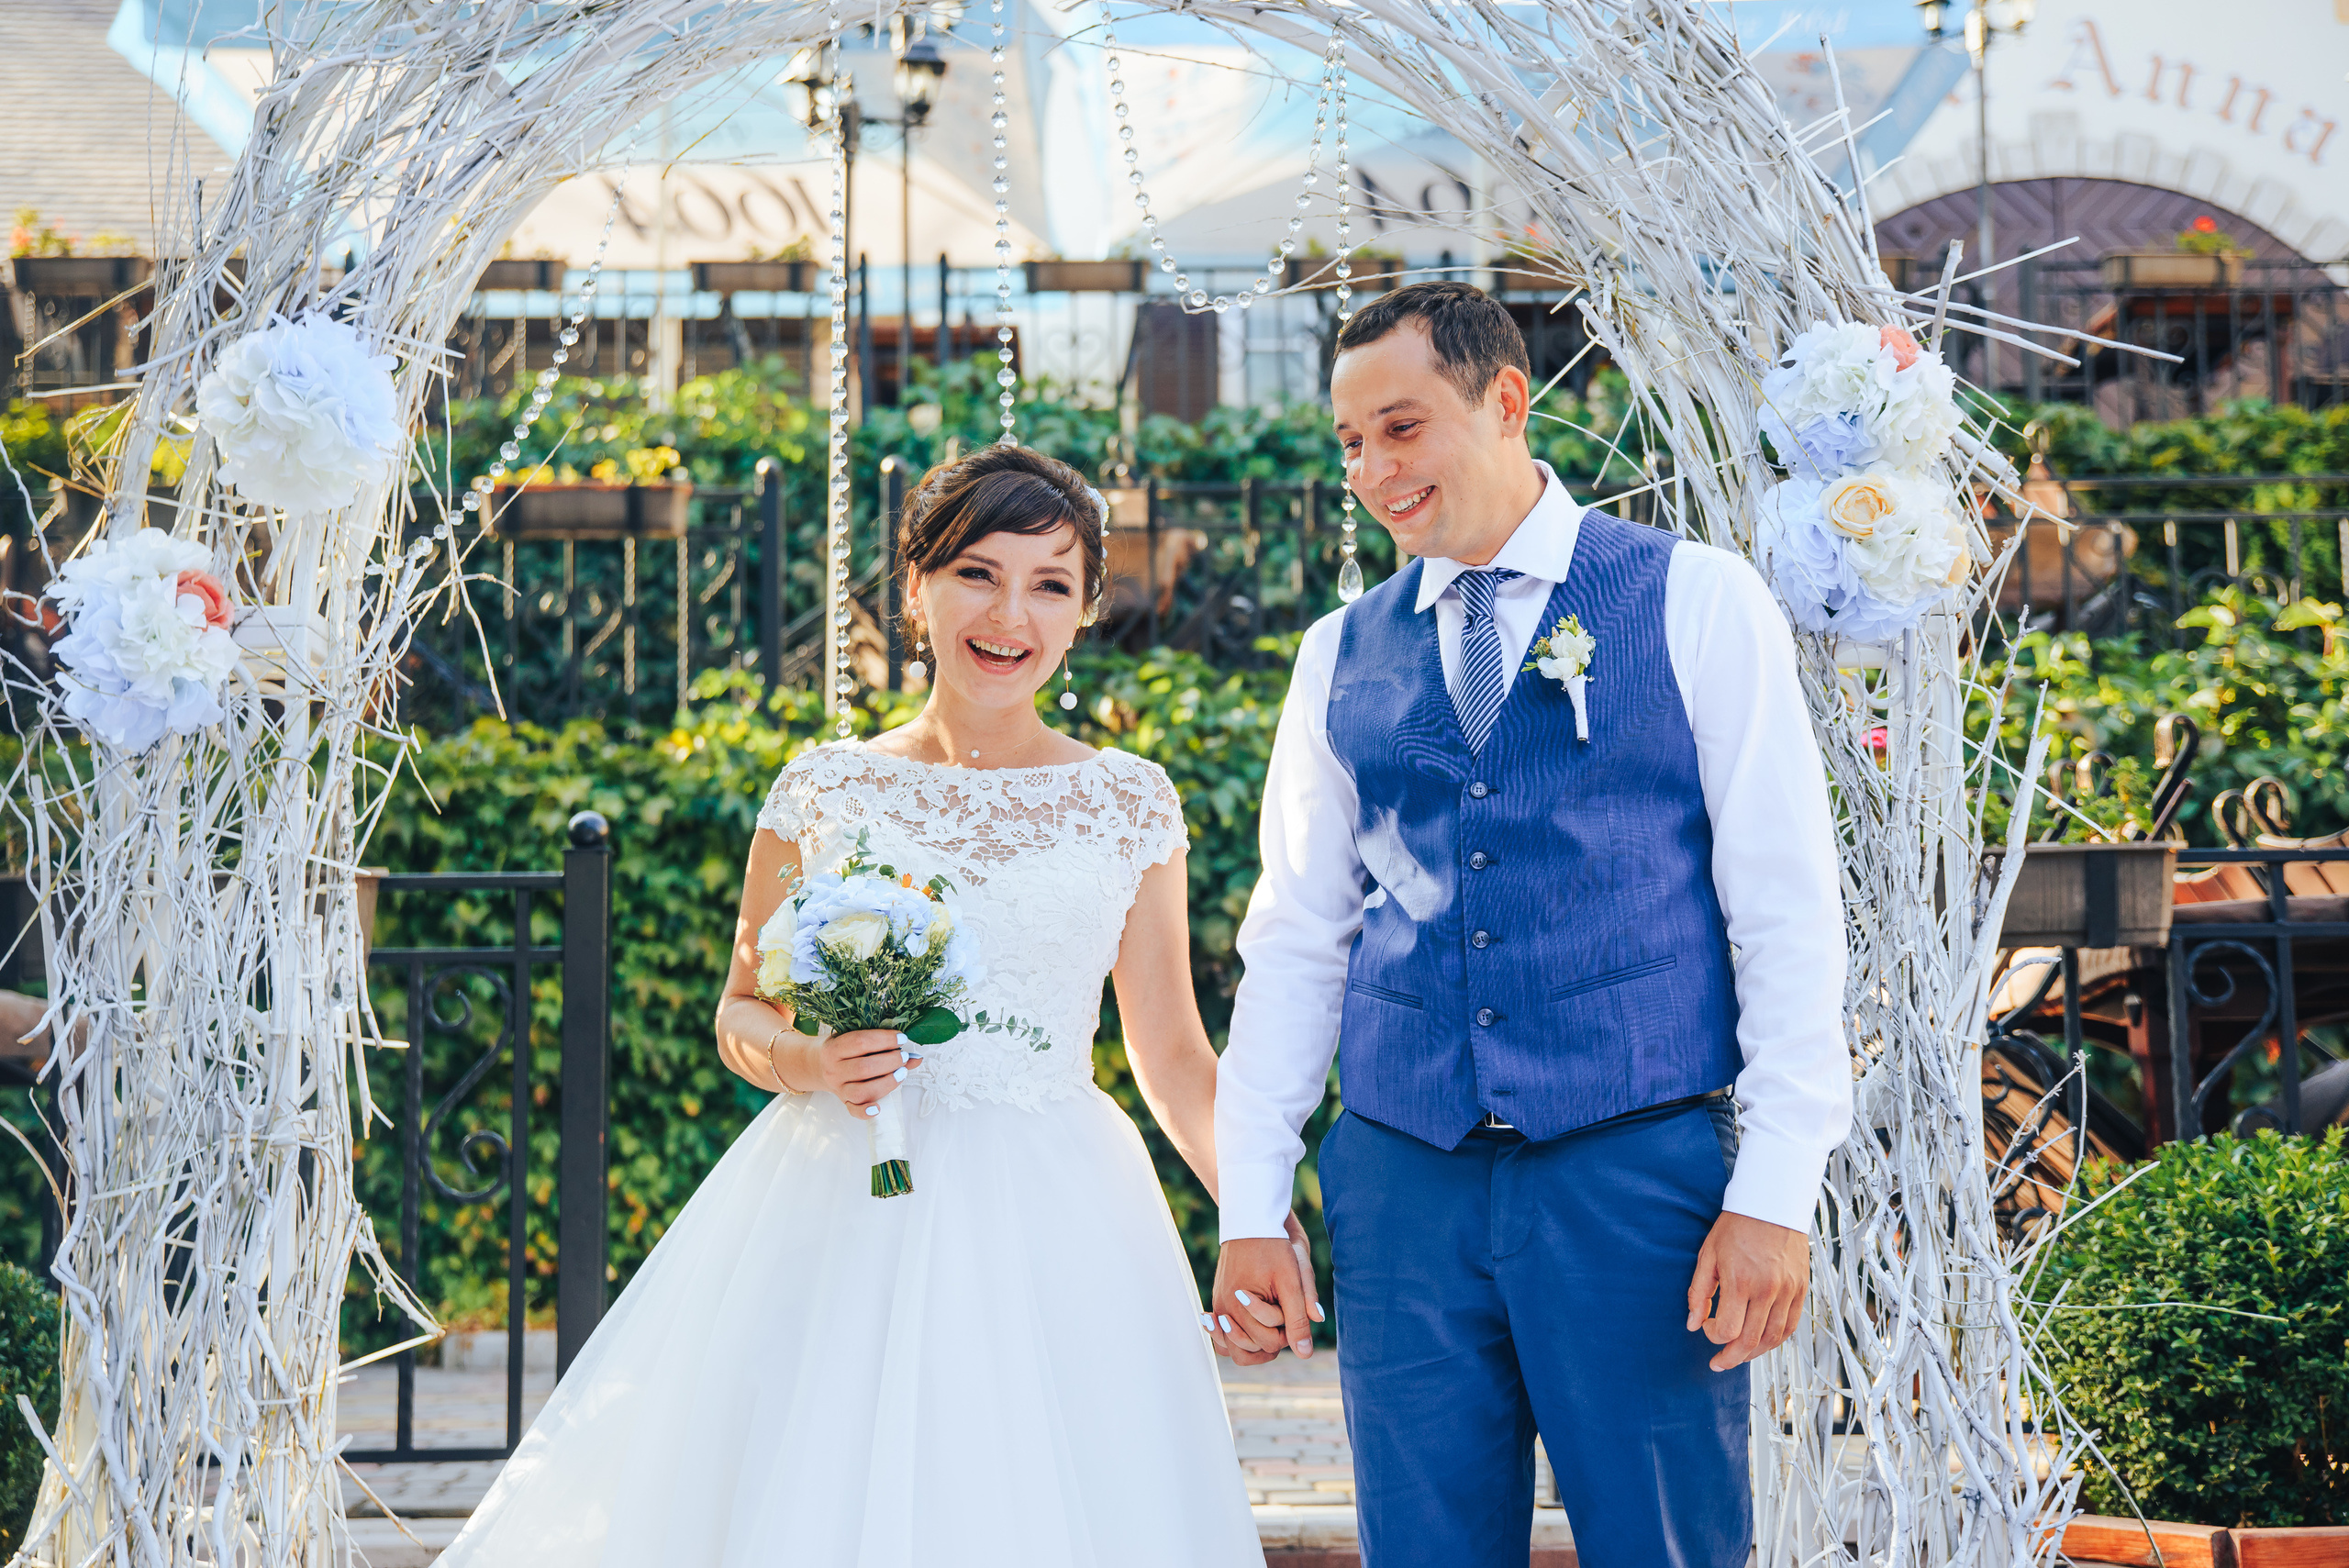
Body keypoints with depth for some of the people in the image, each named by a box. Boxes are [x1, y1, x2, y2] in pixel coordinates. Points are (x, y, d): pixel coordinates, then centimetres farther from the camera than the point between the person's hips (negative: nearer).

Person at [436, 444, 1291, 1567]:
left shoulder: (1130, 805, 5)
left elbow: (1172, 1054, 7)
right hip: (838, 1221, 0)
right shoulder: (823, 792, 4)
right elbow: (741, 1016, 11)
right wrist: (810, 1063, -11)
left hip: (1052, 1234, 0)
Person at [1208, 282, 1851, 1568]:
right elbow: (1294, 943, 14)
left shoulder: (1694, 603, 1)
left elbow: (1787, 912, -3)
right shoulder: (1342, 656, 12)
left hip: (1637, 1170, -3)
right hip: (1403, 1177, 3)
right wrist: (1251, 1211, 7)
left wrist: (1774, 1193, -11)